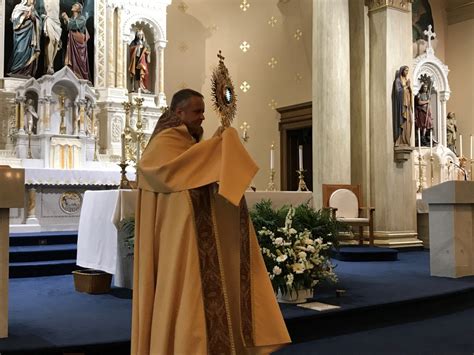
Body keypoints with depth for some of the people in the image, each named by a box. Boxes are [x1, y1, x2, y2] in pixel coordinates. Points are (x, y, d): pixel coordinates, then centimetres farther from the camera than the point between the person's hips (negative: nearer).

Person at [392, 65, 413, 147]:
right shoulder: (398, 80, -4)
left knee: (408, 121, 2)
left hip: (407, 104, 8)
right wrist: (406, 86, -10)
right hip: (401, 104, -8)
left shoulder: (407, 80, 20)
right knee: (402, 122, -13)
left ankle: (406, 141, 4)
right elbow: (398, 90, -16)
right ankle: (401, 141, -14)